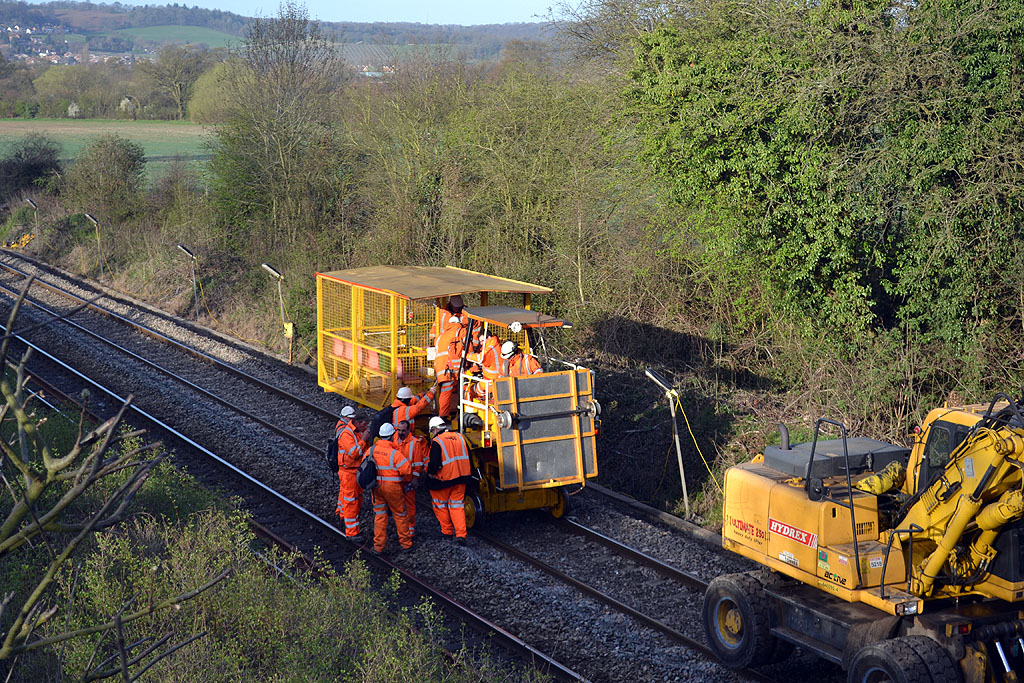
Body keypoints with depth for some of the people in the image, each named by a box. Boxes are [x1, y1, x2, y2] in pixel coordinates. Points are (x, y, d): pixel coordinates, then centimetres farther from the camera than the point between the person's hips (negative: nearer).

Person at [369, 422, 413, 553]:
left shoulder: (372, 450, -4)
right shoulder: (395, 453, -21)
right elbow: (407, 469, -24)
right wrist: (407, 480, -2)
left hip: (376, 486, 4)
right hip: (393, 487, -4)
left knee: (379, 515, 13)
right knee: (400, 515, 12)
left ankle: (379, 545, 15)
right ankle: (405, 543, 21)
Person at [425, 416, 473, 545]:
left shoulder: (437, 442, -16)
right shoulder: (459, 437, 4)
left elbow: (434, 463, -20)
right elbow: (467, 457, 11)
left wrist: (430, 473, -1)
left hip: (444, 479, -5)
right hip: (461, 477, 5)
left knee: (440, 505, 17)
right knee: (457, 505, 10)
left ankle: (447, 530, 26)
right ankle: (461, 534, -2)